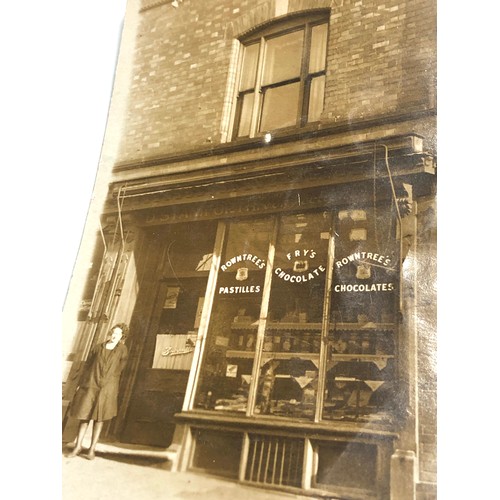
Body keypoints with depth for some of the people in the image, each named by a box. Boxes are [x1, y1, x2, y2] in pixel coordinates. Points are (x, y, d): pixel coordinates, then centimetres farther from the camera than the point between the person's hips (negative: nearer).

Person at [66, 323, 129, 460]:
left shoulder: (122, 350, 0)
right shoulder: (98, 348, 7)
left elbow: (118, 369, 3)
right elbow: (88, 365, 10)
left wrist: (104, 383, 1)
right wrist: (80, 383, 5)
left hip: (106, 389, -2)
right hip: (90, 385, 2)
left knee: (99, 419, 4)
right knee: (84, 416, 6)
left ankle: (92, 449, 13)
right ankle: (78, 447, 18)